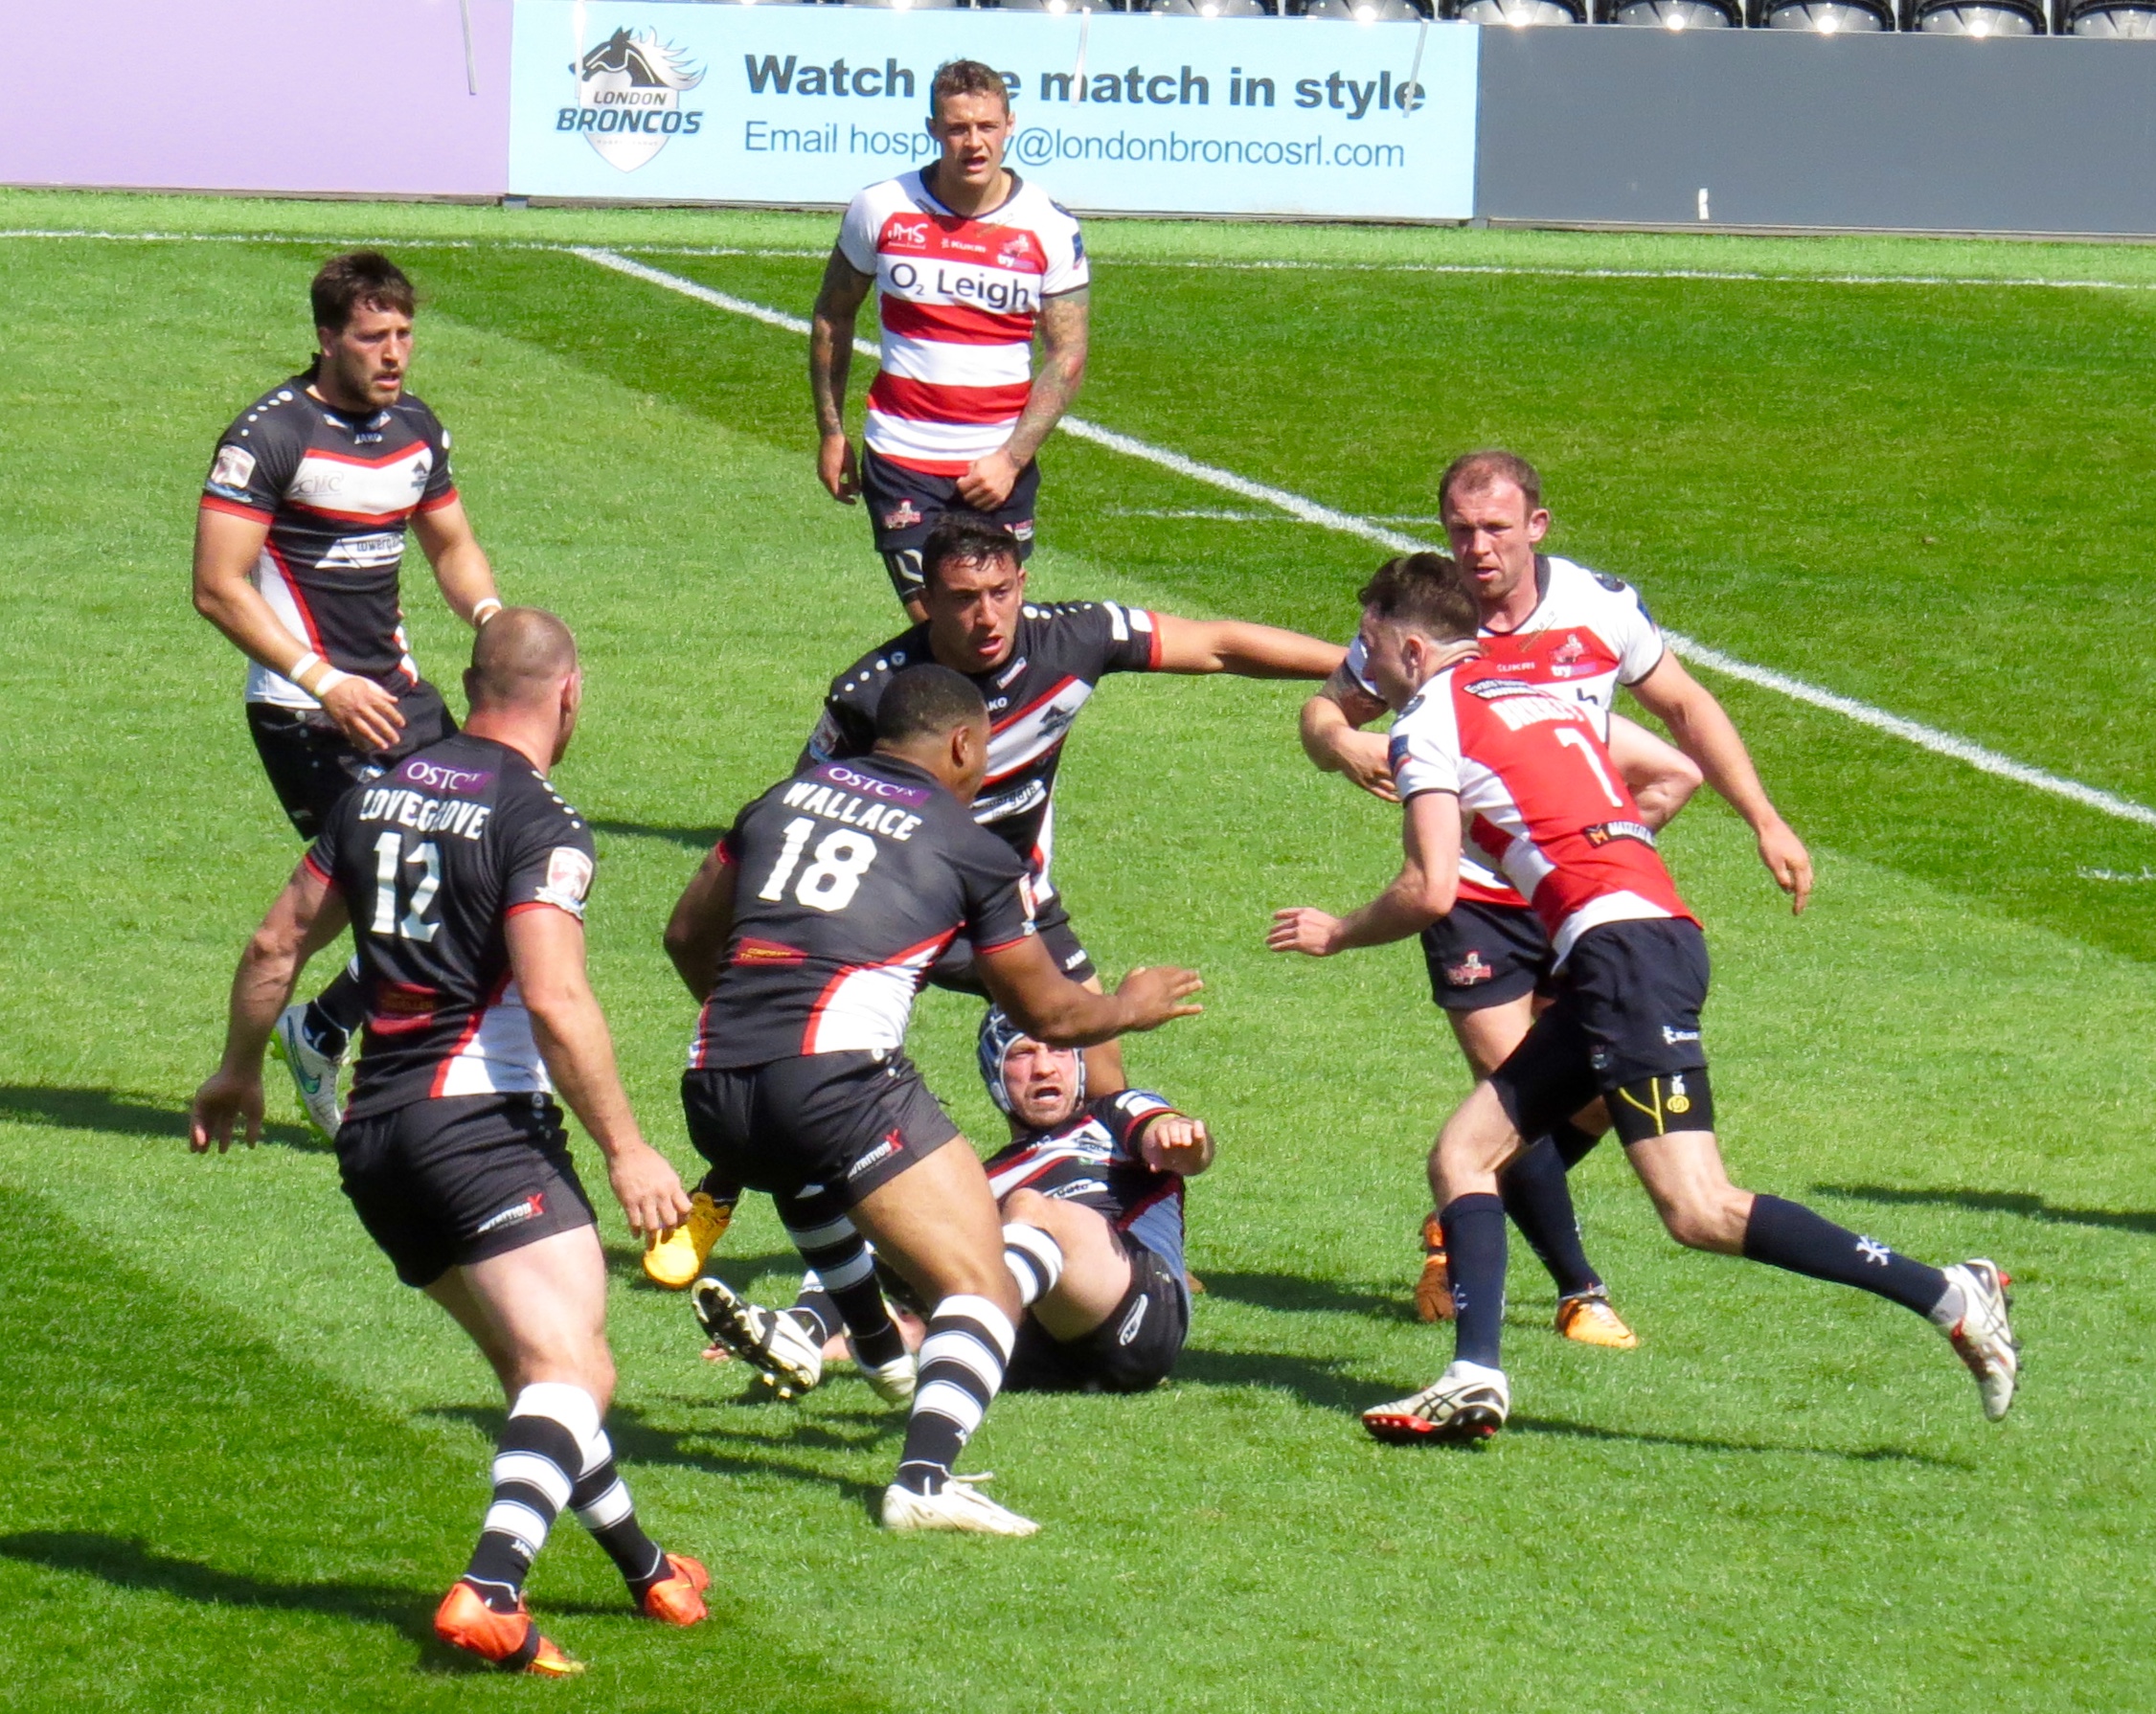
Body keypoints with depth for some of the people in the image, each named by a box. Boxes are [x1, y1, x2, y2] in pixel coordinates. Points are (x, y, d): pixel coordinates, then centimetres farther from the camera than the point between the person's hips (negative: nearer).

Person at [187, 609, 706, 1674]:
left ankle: (643, 1568, 33)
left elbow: (276, 947, 21)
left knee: (537, 1368, 21)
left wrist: (240, 1071, 36)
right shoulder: (538, 824, -10)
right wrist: (627, 1151, -12)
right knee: (571, 1369, -15)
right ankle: (489, 1594, -34)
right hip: (481, 1119, -8)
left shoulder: (378, 795, 13)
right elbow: (553, 1002, -19)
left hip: (373, 1135, 8)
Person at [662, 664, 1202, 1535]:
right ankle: (925, 1478, -27)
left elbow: (688, 936, 32)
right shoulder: (972, 849, 8)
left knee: (807, 1163, 42)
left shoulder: (787, 796, 22)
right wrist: (1131, 1007, 38)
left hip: (714, 1090, 6)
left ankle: (880, 1347, 51)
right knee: (984, 1288, -5)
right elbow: (1048, 1014, 17)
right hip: (837, 1072, -6)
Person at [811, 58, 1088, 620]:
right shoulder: (880, 210, -3)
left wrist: (1011, 459, -13)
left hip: (1001, 464, 1)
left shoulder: (1050, 229, -4)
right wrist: (831, 431, 9)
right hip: (902, 458, -1)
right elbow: (833, 315, 10)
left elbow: (1067, 357, -3)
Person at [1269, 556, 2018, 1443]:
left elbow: (1431, 891, -7)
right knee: (1462, 1154, 11)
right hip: (1660, 929, 10)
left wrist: (1336, 933, 11)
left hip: (1619, 944, -10)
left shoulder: (1429, 718, 1)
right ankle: (1475, 1378, -3)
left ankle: (1947, 1296, -20)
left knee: (1700, 1212, -16)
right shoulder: (1541, 693, 26)